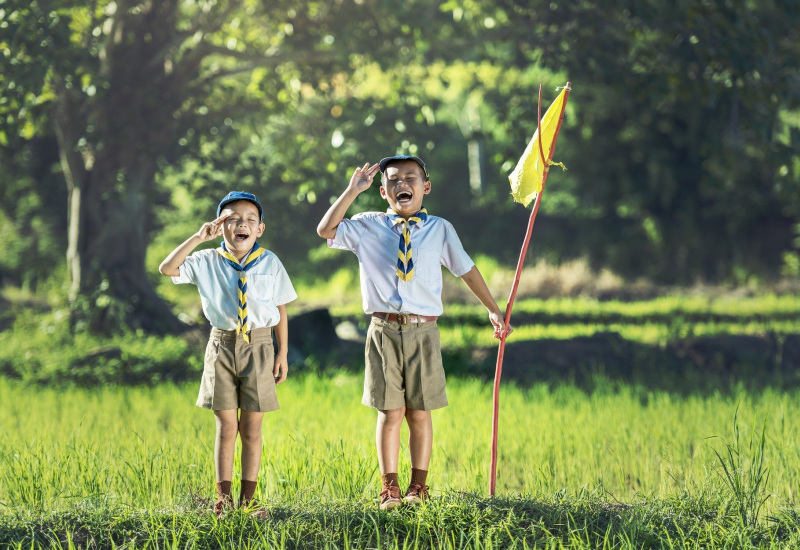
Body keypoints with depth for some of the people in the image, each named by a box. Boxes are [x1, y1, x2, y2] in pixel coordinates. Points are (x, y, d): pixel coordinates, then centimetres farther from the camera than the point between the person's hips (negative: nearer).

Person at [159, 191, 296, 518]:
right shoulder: (207, 262, 1)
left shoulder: (270, 263, 3)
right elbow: (167, 269, -10)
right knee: (226, 426, 2)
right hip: (222, 345, 0)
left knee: (251, 428, 4)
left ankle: (248, 499, 10)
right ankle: (224, 497, 8)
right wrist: (198, 238, -15)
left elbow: (281, 311, 6)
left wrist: (283, 354, 3)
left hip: (258, 347, 0)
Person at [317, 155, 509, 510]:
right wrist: (353, 190, -6)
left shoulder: (440, 230, 8)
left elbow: (466, 270, 15)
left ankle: (418, 487, 14)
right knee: (390, 411, -1)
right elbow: (325, 230, -4)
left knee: (419, 412, 5)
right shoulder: (368, 227, 6)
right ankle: (389, 488, 6)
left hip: (423, 331, 1)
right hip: (384, 330, -1)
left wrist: (492, 309, 18)